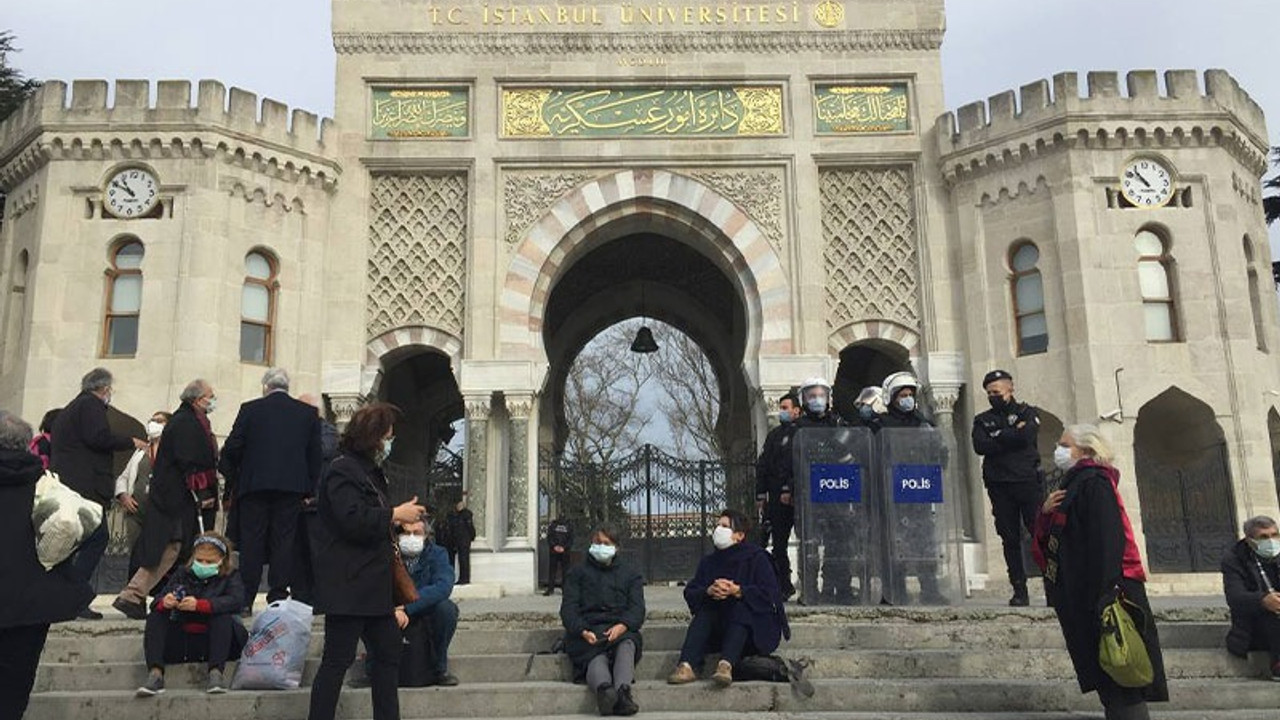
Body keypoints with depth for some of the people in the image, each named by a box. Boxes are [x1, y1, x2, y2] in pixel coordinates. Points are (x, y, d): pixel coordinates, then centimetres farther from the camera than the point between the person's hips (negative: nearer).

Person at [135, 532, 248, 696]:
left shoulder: (231, 577, 4)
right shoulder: (181, 575, 14)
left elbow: (234, 602, -18)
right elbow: (156, 602, 3)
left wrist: (199, 605, -34)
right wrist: (164, 602, -25)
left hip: (210, 640, -3)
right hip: (180, 641, 3)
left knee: (224, 618, -30)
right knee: (155, 618, -16)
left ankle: (216, 672, -35)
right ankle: (155, 674, -31)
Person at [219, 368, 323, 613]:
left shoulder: (250, 409, 0)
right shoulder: (309, 413, 6)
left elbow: (232, 448, 0)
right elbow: (316, 454, 6)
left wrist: (231, 481, 14)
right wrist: (308, 489, 11)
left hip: (253, 485, -1)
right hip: (292, 487, 1)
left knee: (251, 541, 5)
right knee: (284, 541, 5)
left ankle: (245, 599, 5)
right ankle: (278, 597, 4)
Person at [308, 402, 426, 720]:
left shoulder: (370, 471, 19)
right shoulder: (342, 470, -13)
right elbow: (353, 520, -25)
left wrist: (396, 517, 12)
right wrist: (395, 514, -16)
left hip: (372, 584, 11)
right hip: (348, 586, -10)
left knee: (388, 653, 13)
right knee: (338, 659, -5)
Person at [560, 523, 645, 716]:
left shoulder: (630, 574, 26)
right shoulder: (578, 573, 24)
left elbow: (637, 608, 10)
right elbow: (568, 608, 9)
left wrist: (622, 626, -14)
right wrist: (583, 631, -14)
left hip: (620, 629, 1)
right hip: (587, 631, -1)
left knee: (627, 644, -36)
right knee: (596, 658, -34)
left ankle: (622, 690, -60)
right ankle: (604, 688, -65)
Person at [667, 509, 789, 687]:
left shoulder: (756, 558, -1)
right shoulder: (708, 562, 14)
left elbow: (769, 593, -14)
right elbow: (689, 593, 3)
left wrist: (737, 590, -26)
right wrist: (709, 591, -19)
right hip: (718, 628, 4)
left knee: (740, 608, -33)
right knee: (704, 613, -24)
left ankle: (726, 665, -53)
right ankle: (687, 667, -42)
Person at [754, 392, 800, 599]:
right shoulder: (774, 435, 18)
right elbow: (762, 466, 16)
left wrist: (790, 491, -17)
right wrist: (760, 495, 10)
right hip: (776, 498, 7)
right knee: (778, 543, 8)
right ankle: (783, 586, 15)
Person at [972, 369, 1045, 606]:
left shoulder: (1027, 413, 10)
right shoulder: (983, 420, 15)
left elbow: (1026, 436, -11)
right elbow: (980, 446, -4)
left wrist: (998, 436, -3)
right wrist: (1013, 435, -7)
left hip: (1028, 482, -2)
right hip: (999, 486, 2)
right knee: (1010, 539, 2)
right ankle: (1020, 591, 7)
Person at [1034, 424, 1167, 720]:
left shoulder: (1094, 483, -11)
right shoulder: (1075, 484, 18)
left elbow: (1105, 540, -22)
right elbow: (1051, 537, 21)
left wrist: (1103, 597, -29)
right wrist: (1046, 512, 0)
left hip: (1102, 593, -10)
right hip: (1081, 596, 10)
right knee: (1107, 678, 12)